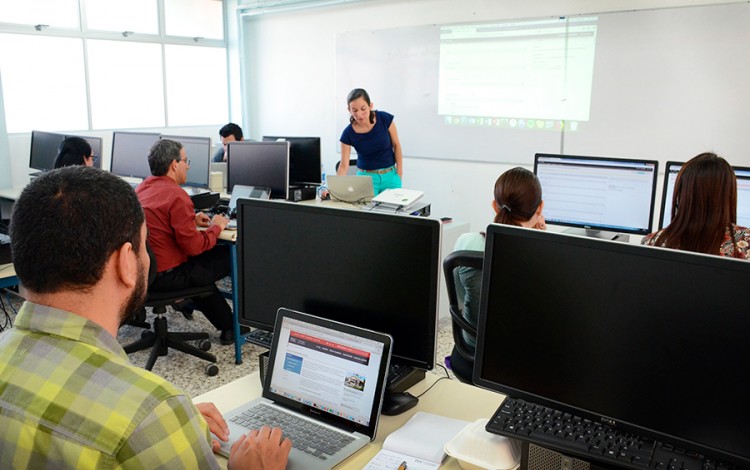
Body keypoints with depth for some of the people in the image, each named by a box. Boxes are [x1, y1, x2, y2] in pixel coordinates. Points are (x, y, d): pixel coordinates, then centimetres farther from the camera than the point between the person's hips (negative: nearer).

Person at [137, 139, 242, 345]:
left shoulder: (142, 188, 8)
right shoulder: (177, 196, -21)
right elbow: (194, 246, -21)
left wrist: (191, 219, 14)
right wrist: (215, 227, -4)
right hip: (165, 275, -9)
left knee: (203, 259, 27)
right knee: (229, 256, 3)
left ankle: (225, 324, 30)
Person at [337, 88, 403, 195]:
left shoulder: (385, 119, -14)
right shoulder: (348, 133, -14)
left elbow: (396, 145, -1)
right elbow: (344, 165, -11)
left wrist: (399, 173, -3)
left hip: (390, 176, 1)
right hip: (366, 177, 0)